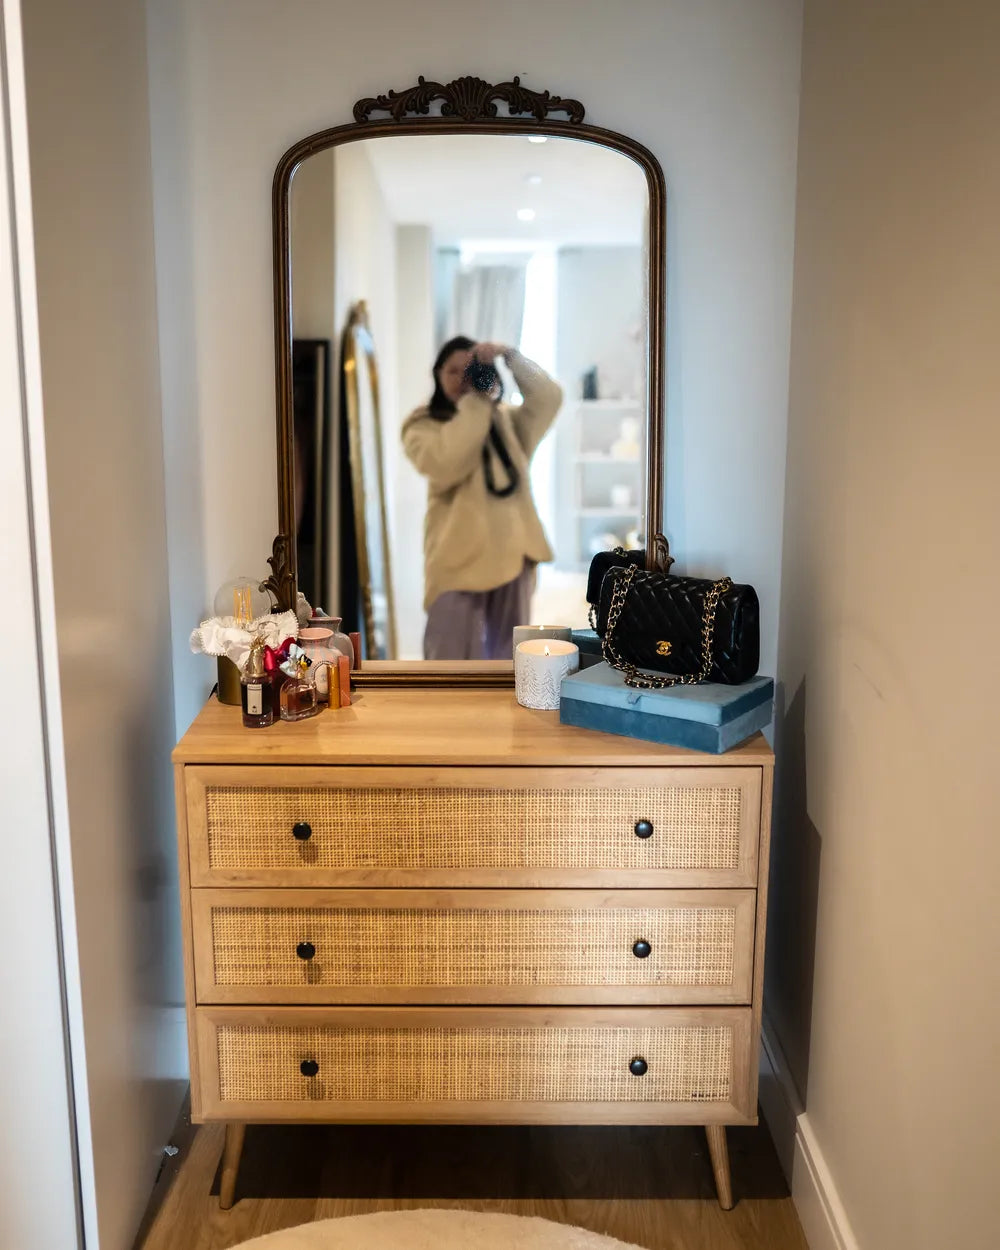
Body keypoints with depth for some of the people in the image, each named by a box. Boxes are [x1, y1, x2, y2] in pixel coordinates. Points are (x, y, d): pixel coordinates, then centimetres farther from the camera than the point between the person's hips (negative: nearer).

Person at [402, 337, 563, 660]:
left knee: (505, 661, 12)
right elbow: (446, 464, -16)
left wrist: (510, 356, -8)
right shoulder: (423, 426, 4)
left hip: (511, 553, 4)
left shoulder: (506, 419, 17)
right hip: (460, 558, -4)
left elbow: (548, 398, 2)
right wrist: (477, 402, -11)